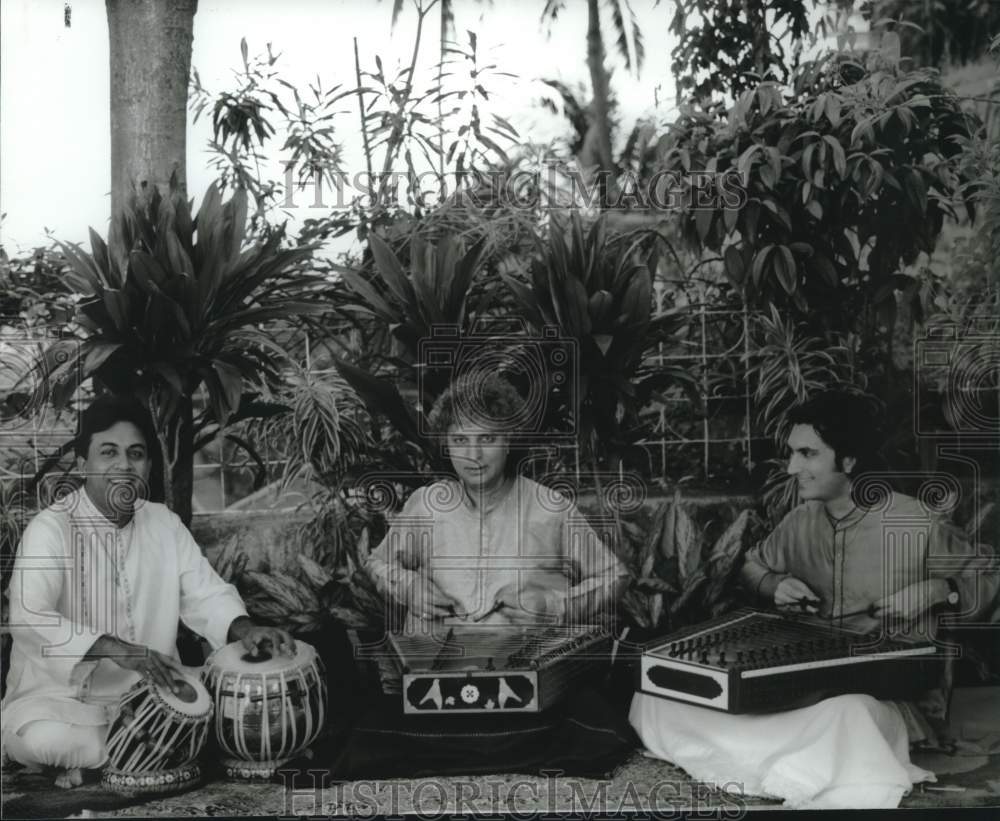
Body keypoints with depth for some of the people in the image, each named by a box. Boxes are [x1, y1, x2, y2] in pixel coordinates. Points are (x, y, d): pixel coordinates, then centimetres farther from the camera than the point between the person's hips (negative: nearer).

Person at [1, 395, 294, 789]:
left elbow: (204, 592, 4)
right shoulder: (50, 528, -14)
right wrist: (115, 650, -39)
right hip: (59, 696, -6)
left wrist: (243, 628, -19)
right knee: (44, 739, -37)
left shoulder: (164, 523, 5)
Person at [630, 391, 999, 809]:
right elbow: (751, 567, 26)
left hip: (892, 692, -5)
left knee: (847, 715, -46)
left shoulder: (917, 525, -7)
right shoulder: (801, 521, 7)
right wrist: (775, 586, 2)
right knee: (656, 696, -18)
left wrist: (938, 590, -13)